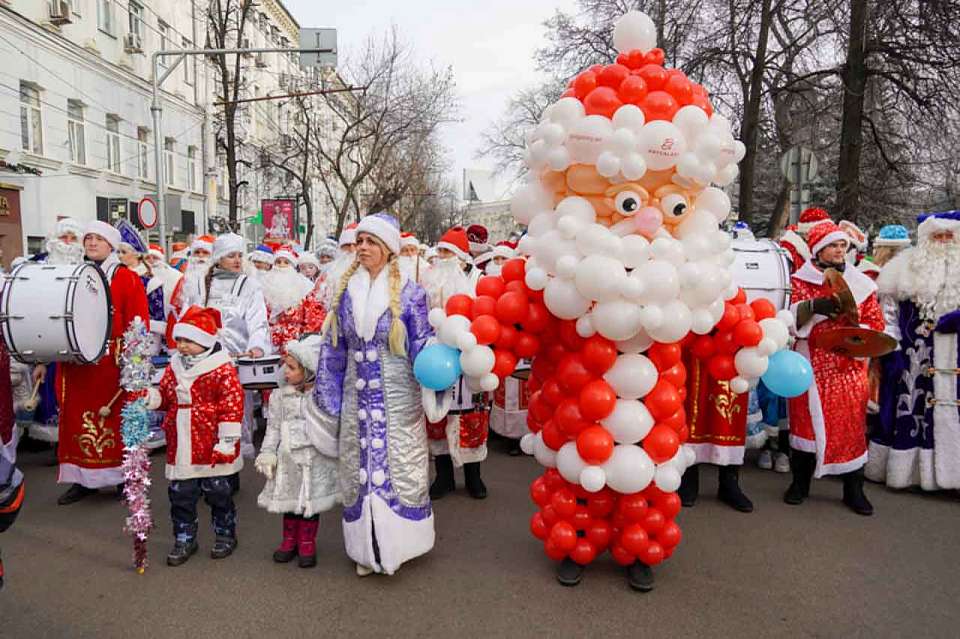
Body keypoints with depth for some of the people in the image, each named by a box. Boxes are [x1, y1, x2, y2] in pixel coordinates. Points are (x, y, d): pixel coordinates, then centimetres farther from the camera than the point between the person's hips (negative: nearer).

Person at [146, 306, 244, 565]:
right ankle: (184, 539, 29)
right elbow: (164, 396, 16)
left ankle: (225, 535, 28)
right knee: (180, 494, 12)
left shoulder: (223, 369, -13)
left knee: (218, 493, 9)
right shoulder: (174, 366, 7)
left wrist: (226, 443, -17)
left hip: (212, 448, -5)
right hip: (180, 448, 6)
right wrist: (148, 397, -8)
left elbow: (232, 406, -15)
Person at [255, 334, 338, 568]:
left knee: (312, 502, 10)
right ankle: (289, 540, 34)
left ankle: (307, 543, 27)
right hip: (288, 460, 2)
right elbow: (273, 428, 4)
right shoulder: (280, 396, -1)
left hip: (315, 461, -2)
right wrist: (267, 453, -2)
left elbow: (333, 425, -4)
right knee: (290, 500, 14)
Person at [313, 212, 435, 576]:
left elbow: (422, 347, -5)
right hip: (357, 399, 4)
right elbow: (333, 350, 9)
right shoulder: (346, 291, 5)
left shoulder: (409, 293, -6)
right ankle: (367, 547, 27)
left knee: (397, 466, 5)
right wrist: (329, 401, 10)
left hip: (398, 399, -4)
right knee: (359, 468, 11)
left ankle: (398, 541, 24)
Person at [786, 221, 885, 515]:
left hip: (849, 366, 1)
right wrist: (814, 306, -24)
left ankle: (853, 489, 12)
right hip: (810, 364, -1)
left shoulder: (860, 282, 10)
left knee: (852, 422, 1)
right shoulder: (801, 280, 5)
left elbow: (876, 320, 7)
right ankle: (800, 483, 16)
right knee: (806, 419, 3)